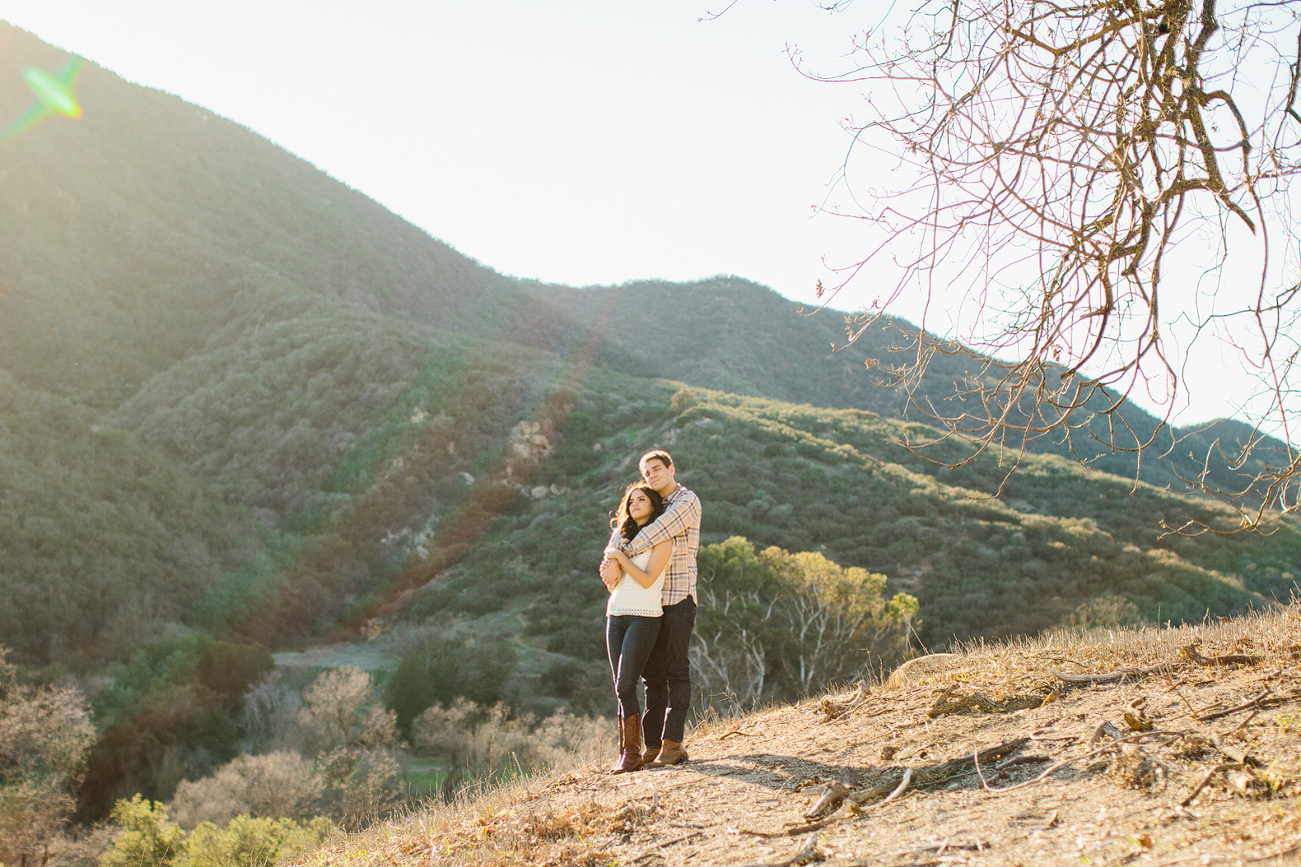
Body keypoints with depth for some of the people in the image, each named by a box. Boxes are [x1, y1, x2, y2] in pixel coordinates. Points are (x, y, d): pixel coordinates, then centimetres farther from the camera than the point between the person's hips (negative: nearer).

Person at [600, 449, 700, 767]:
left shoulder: (688, 502, -8)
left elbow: (655, 534, -19)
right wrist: (613, 561, -15)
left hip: (679, 599, -7)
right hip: (649, 600, 7)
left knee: (676, 671, -6)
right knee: (652, 673, 6)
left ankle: (672, 744, -5)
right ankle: (654, 745, 10)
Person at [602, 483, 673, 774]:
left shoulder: (662, 538, -2)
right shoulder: (623, 536, 15)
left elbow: (648, 579, -12)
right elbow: (613, 585, 15)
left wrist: (620, 556, -8)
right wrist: (609, 566, -3)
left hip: (644, 616, -6)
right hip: (616, 615, 6)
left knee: (625, 686, -13)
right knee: (622, 689, 4)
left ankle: (632, 753, -6)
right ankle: (626, 752, 7)